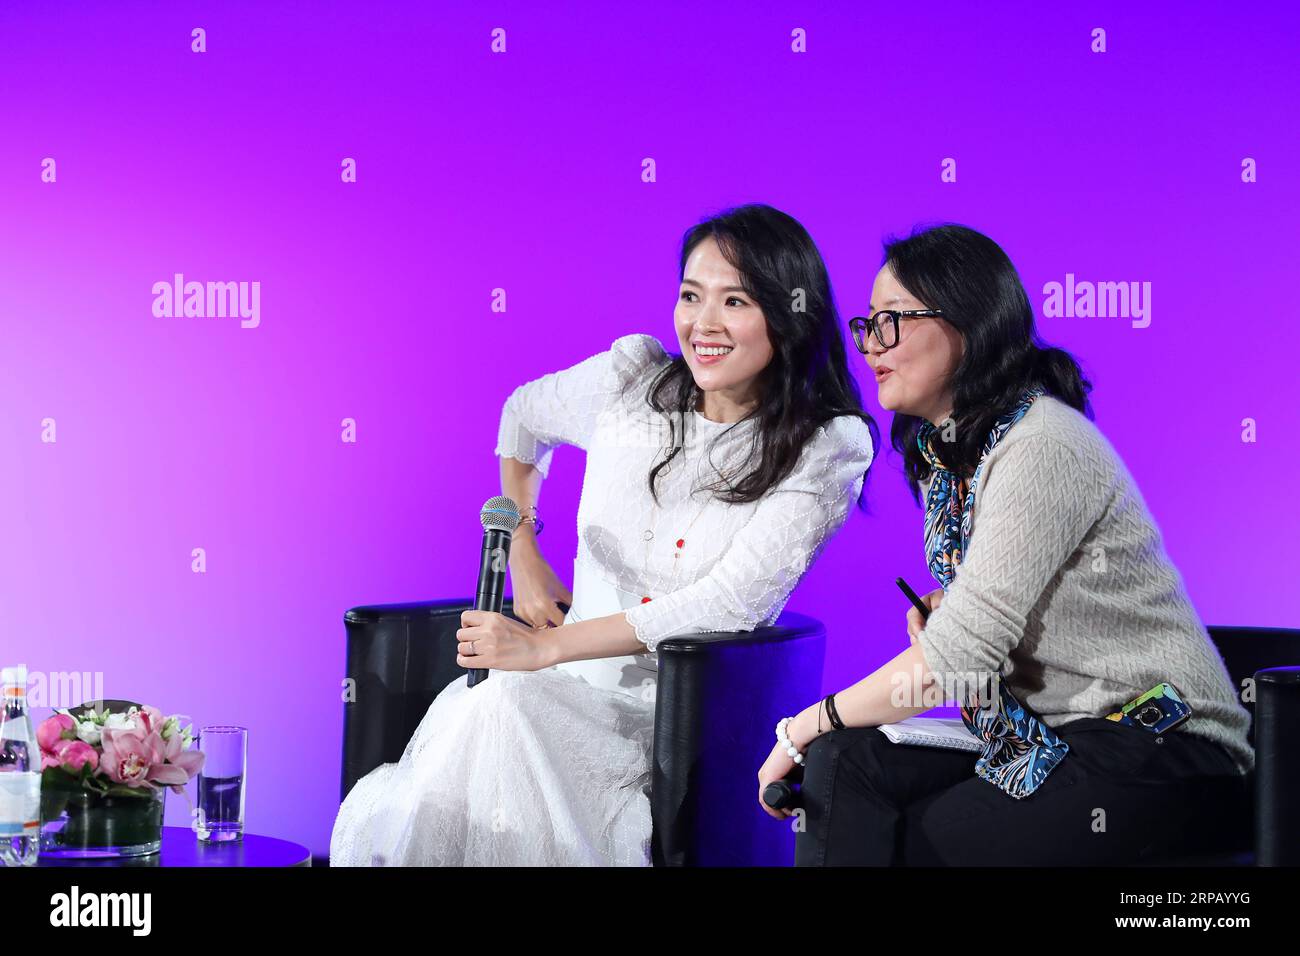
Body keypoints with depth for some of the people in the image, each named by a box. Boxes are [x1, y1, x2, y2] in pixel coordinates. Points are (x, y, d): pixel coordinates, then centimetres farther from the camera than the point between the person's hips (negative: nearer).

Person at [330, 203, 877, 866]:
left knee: (502, 706, -33)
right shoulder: (635, 376, 4)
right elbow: (523, 417, 27)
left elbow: (729, 601, -15)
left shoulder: (830, 447, -6)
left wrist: (544, 648, -19)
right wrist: (524, 560, 15)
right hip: (570, 685, 3)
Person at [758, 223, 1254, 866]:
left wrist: (812, 723, -12)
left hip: (1158, 752, -8)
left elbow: (958, 654, -23)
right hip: (1046, 736, 8)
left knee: (913, 839, -17)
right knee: (844, 763, -12)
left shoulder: (1041, 446, -20)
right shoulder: (942, 448, 9)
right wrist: (934, 612, -8)